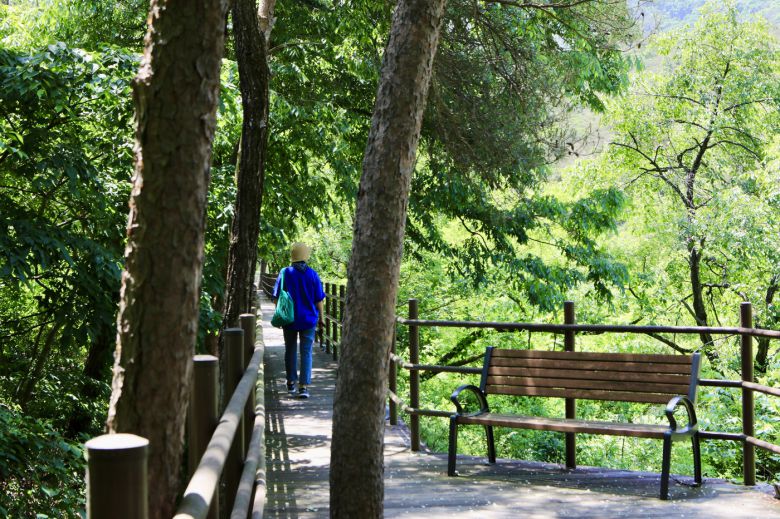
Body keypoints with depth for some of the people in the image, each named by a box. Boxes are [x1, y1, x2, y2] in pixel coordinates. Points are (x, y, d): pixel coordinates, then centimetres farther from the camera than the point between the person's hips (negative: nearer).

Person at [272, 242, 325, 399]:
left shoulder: (285, 273, -4)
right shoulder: (312, 274, -5)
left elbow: (276, 298, -1)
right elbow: (319, 299, -1)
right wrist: (321, 317, 10)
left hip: (289, 320, 1)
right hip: (308, 320, -1)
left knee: (290, 351, 15)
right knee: (306, 353, 1)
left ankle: (291, 383, 24)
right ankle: (304, 386, -7)